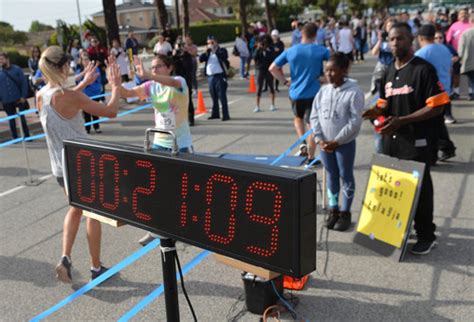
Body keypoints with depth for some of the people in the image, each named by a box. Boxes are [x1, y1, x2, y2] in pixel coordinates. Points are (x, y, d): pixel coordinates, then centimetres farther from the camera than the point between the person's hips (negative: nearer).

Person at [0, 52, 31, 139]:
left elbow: (24, 83, -5)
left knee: (22, 117, 9)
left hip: (19, 99, -2)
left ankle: (27, 135, 19)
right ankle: (15, 137, 20)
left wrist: (23, 96, -11)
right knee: (11, 119, 11)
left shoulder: (17, 69, -5)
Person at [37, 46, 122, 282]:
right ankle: (96, 268, 22)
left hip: (59, 168, 7)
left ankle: (65, 257, 13)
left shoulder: (40, 96, 0)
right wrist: (116, 86, -3)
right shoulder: (70, 96, -21)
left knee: (76, 207, 27)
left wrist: (83, 83, 26)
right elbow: (110, 112, -17)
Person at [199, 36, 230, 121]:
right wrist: (207, 51, -7)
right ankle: (215, 114, 22)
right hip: (210, 77, 5)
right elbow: (201, 59, 3)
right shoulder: (207, 53, 15)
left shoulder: (221, 50, 2)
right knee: (214, 97, 12)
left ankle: (225, 115, -6)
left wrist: (214, 50, -16)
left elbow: (223, 56, -19)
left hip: (220, 76, -5)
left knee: (222, 97, -8)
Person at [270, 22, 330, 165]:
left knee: (298, 118, 29)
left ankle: (302, 143, 9)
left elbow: (272, 68, -1)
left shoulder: (290, 51, -2)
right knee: (312, 125, 7)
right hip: (313, 93, -2)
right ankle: (310, 159, 13)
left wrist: (285, 81, 7)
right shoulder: (320, 50, -7)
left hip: (295, 93, 2)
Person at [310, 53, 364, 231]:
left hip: (345, 143, -4)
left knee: (346, 177, 8)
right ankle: (333, 209, 29)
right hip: (324, 143, 5)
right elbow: (314, 116, 5)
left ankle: (345, 212, 21)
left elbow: (355, 121, -16)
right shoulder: (323, 91, 2)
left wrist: (337, 141, -16)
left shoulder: (354, 92, -13)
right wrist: (319, 138, -6)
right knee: (331, 176, 16)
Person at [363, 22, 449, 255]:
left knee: (419, 188, 3)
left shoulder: (423, 69, -12)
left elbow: (437, 106, -17)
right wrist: (379, 110, -6)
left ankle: (426, 235, 20)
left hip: (416, 141, -7)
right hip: (392, 139, 7)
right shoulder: (389, 72, 11)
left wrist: (402, 120, -23)